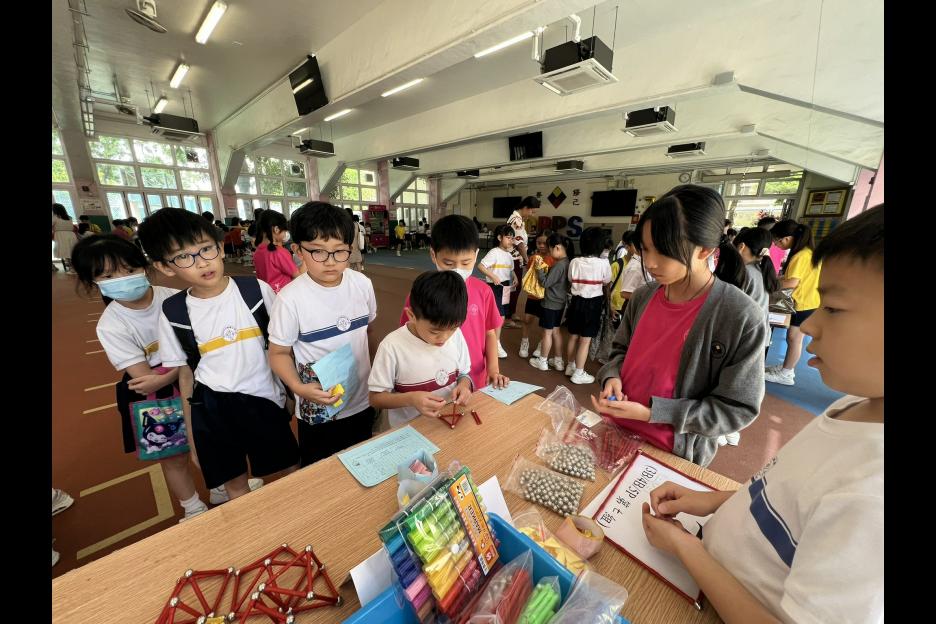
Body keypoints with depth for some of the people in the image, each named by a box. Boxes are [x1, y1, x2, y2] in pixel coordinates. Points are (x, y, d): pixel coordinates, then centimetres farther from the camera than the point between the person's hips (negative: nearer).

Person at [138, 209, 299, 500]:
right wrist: (193, 440, 9)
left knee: (293, 471, 14)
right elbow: (185, 376, 3)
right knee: (235, 486, 19)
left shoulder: (257, 290, -11)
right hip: (211, 409, 1)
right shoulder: (172, 312, -5)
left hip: (265, 400, -1)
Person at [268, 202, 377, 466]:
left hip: (363, 400, 3)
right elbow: (279, 353, -10)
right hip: (318, 409, -3)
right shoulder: (290, 299, -20)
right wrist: (299, 387, -25)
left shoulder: (362, 284, -10)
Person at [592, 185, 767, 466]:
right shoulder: (643, 297, -6)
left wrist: (650, 413, -24)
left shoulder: (742, 317, -21)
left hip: (674, 457, -4)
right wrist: (612, 377, -13)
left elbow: (737, 409, -17)